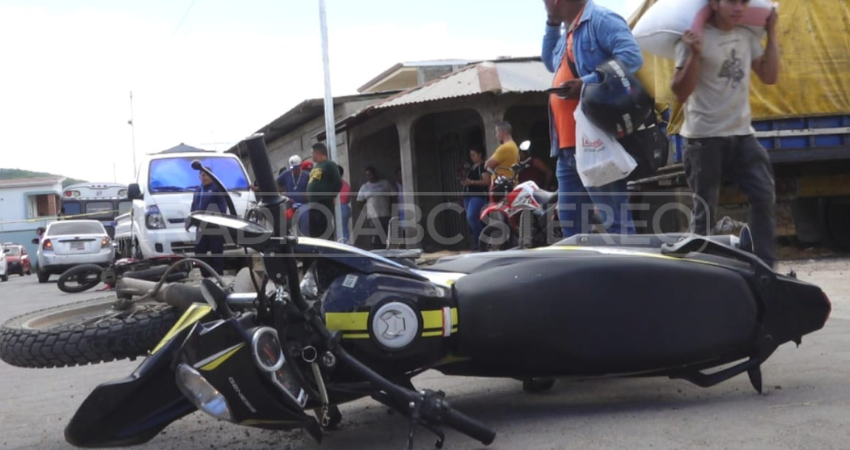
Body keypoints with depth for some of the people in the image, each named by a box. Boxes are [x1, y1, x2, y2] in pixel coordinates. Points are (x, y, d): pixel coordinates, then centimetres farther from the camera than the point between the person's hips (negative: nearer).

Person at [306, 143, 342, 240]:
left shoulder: (329, 164, -4)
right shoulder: (314, 167, 23)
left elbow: (338, 183, -12)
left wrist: (331, 197, -8)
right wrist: (309, 198, 17)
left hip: (324, 203, -9)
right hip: (313, 204, 9)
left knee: (325, 232, -12)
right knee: (313, 231, 9)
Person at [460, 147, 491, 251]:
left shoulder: (483, 166, -5)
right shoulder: (470, 167, 21)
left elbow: (487, 181, -17)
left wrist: (471, 182, -21)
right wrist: (464, 182, 11)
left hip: (478, 196, -9)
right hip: (468, 196, 9)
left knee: (471, 217, -23)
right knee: (470, 219, 6)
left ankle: (479, 243, -14)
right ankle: (476, 244, 11)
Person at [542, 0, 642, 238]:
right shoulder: (569, 33, 21)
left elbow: (632, 56, -20)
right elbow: (550, 62, 38)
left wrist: (587, 83, -23)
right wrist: (552, 24, 26)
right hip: (568, 146, 10)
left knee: (615, 220, -9)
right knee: (570, 222, 12)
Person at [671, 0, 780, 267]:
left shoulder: (748, 37, 9)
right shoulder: (696, 39, -10)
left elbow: (769, 77, 11)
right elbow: (681, 94, -13)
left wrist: (771, 34, 8)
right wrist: (694, 55, -27)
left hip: (741, 134, 6)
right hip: (705, 138, -6)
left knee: (764, 195, 3)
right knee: (704, 209, -1)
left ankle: (764, 266, 12)